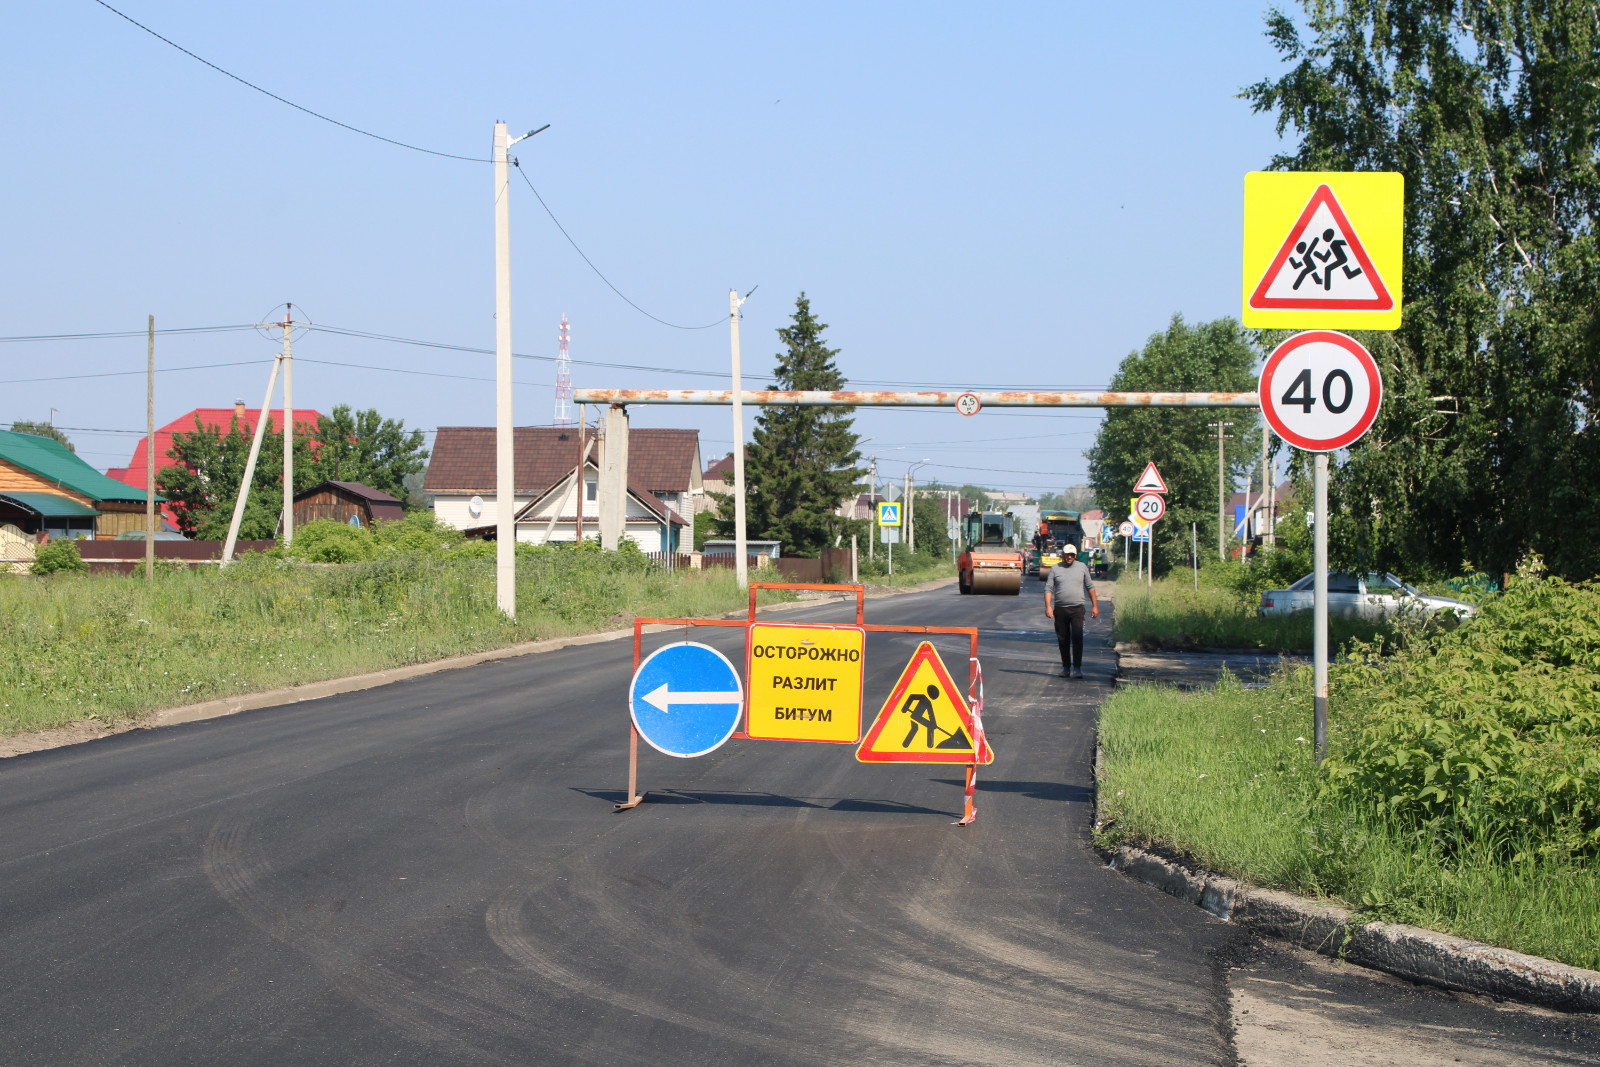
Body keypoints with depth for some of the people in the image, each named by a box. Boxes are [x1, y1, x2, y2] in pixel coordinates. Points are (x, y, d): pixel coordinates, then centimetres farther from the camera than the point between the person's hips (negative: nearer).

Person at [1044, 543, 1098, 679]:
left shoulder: (1082, 568, 10)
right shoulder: (1055, 569, 7)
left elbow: (1090, 587, 16)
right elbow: (1048, 589, 3)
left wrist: (1095, 606, 11)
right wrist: (1048, 606, -10)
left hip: (1077, 608, -1)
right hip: (1060, 609, 1)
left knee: (1077, 637, -13)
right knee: (1063, 640, 6)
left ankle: (1077, 668, -12)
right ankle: (1066, 667, 16)